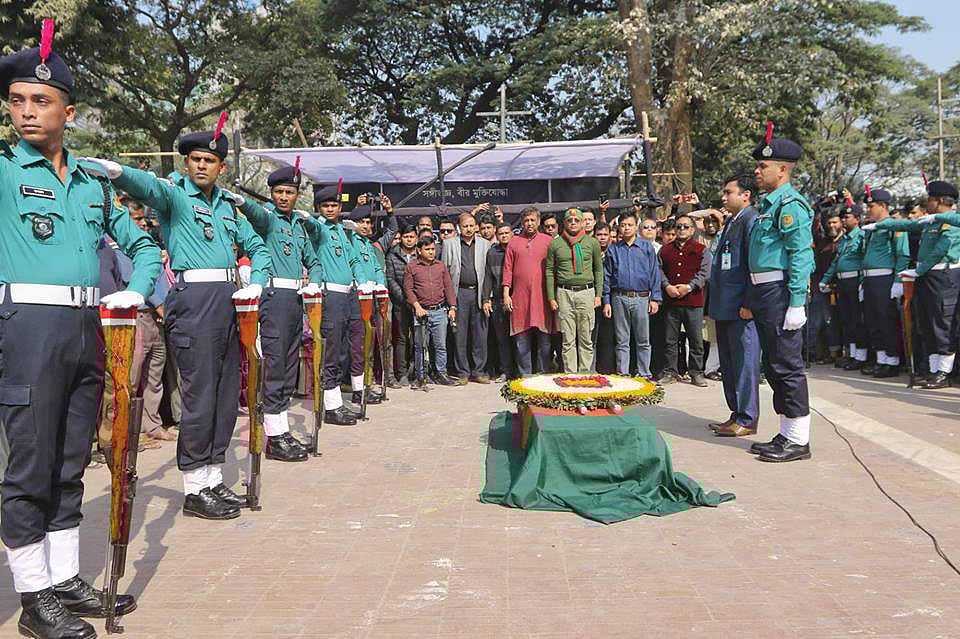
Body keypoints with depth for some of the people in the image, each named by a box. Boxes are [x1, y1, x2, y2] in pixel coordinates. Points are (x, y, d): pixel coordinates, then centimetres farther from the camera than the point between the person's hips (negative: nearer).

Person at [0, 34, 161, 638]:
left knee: (71, 464, 12)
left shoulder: (94, 179, 14)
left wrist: (137, 290, 6)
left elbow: (142, 242, 20)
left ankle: (66, 580, 25)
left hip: (87, 326, 5)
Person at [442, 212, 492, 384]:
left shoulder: (485, 244, 10)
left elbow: (489, 270, 8)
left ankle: (478, 371, 11)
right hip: (459, 293, -1)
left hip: (479, 293, 1)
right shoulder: (449, 244, 8)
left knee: (480, 334, 2)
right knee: (460, 334, 1)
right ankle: (463, 372, 9)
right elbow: (444, 270, 7)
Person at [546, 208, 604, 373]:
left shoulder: (592, 242, 8)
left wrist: (598, 294, 4)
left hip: (586, 292, 0)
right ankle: (570, 375, 8)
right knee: (568, 340, 2)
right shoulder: (555, 244, 6)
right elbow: (550, 271, 8)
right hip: (564, 293, 0)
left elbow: (598, 269, 12)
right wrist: (551, 297, 2)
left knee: (586, 339, 3)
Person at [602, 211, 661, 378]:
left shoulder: (647, 248, 6)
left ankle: (644, 375, 10)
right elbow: (607, 276, 9)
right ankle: (622, 374, 12)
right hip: (619, 299, 1)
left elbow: (654, 274, 4)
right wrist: (606, 301, 3)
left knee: (643, 341, 3)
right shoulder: (613, 250, 9)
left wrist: (655, 298, -3)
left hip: (641, 298, -1)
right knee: (622, 341, 5)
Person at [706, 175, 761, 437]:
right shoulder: (731, 222, 18)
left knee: (744, 363, -3)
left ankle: (747, 420, 4)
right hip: (725, 307, 10)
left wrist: (748, 304, -20)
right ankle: (736, 414, 24)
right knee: (728, 363, 14)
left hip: (741, 307, -10)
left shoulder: (752, 220, -11)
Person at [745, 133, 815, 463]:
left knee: (787, 365, -4)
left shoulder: (790, 204, -12)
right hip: (763, 293, 10)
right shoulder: (767, 203, 18)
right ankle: (786, 434, 24)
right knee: (775, 366, 14)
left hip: (780, 291, -10)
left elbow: (801, 256, -18)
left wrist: (797, 304, -23)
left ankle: (798, 441, 4)